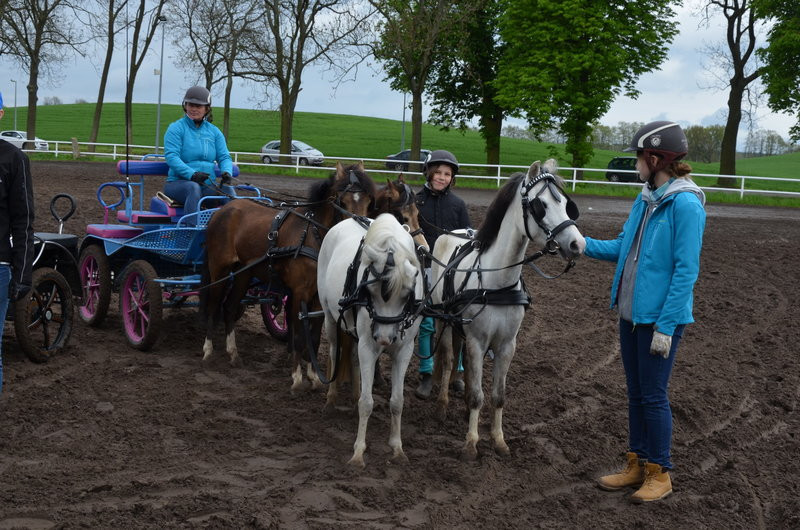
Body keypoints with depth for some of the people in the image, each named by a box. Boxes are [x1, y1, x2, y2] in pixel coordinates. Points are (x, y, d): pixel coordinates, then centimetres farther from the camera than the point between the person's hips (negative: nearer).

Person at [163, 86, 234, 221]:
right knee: (193, 187, -37)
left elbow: (224, 157, 11)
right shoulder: (176, 128, 1)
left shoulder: (214, 131, 15)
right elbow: (171, 157, -11)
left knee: (227, 189, -26)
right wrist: (192, 174, -27)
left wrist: (227, 172, -14)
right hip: (178, 183, -4)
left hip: (207, 186, 4)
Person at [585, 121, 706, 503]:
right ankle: (637, 466, 29)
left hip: (659, 319, -8)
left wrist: (665, 327, -20)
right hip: (631, 314, 8)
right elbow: (621, 249, 16)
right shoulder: (645, 201, 7)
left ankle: (660, 474, 18)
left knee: (653, 396, 2)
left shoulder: (685, 204, -18)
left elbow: (686, 271, -19)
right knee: (635, 393, 16)